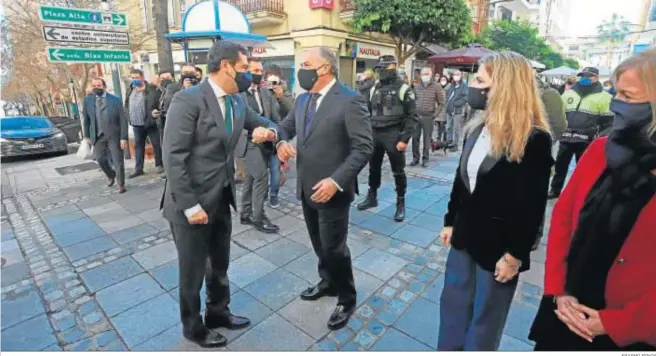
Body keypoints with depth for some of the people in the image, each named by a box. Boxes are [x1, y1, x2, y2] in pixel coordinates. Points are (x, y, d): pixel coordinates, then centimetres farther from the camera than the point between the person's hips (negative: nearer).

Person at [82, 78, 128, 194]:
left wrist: (124, 137, -14)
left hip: (114, 135, -4)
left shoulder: (115, 100, -6)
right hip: (98, 135, 4)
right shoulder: (87, 101, 4)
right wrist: (87, 135, 10)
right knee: (100, 158, 12)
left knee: (118, 161, 1)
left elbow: (123, 120, -9)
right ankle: (111, 175, 39)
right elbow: (86, 120, 12)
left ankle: (121, 185, 15)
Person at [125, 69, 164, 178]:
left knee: (156, 144, 3)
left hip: (150, 122, -6)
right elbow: (127, 105, 19)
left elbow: (160, 102, -11)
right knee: (138, 145, 11)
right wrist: (129, 118, 11)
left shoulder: (152, 89, -8)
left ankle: (159, 165, 17)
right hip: (136, 124, 6)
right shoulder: (130, 90, 13)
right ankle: (138, 168, 18)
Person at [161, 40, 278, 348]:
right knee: (193, 270, 13)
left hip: (222, 198, 7)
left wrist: (267, 131, -9)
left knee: (220, 264, 22)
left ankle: (218, 312, 46)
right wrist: (190, 206, -20)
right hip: (192, 203, -7)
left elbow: (264, 124, 16)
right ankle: (193, 327, 38)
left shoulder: (237, 101, 4)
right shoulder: (188, 100, -18)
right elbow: (173, 158, -20)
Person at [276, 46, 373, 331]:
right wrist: (282, 142, -8)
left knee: (334, 248, 5)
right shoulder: (302, 99, 9)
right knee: (319, 244, 22)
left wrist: (336, 181, -27)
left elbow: (363, 147, -19)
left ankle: (347, 299, 30)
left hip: (332, 190, -7)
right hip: (307, 187, 7)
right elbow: (286, 126, 17)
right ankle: (328, 282, 47)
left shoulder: (350, 100, -14)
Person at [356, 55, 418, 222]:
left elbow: (411, 117, -8)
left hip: (393, 135, -5)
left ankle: (400, 204, 17)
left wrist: (404, 139, -15)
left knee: (398, 171, 4)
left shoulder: (403, 89, -5)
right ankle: (372, 197, 32)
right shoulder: (374, 89, 11)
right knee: (373, 168, 15)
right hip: (375, 134, 5)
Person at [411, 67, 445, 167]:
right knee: (415, 138, 4)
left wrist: (434, 115, -8)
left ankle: (425, 159, 14)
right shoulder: (417, 86, 8)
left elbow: (441, 103, 0)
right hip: (416, 116, 3)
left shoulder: (436, 87, -1)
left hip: (428, 117, -3)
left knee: (427, 139, 4)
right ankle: (415, 158, 16)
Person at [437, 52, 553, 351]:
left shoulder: (534, 139, -18)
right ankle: (447, 349, 43)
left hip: (499, 246, -6)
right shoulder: (477, 127, 2)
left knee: (485, 322, 16)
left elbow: (532, 207, -16)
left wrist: (514, 255, -14)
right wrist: (450, 222, 11)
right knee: (452, 306, 21)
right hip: (465, 236, 7)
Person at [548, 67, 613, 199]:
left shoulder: (603, 97, -1)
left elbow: (608, 121, -1)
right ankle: (555, 190, 22)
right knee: (560, 165, 10)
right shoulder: (568, 93, 10)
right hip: (566, 138, 3)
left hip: (586, 141, -3)